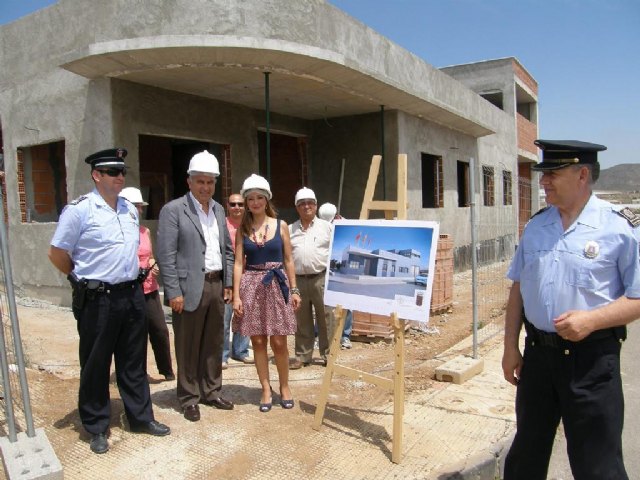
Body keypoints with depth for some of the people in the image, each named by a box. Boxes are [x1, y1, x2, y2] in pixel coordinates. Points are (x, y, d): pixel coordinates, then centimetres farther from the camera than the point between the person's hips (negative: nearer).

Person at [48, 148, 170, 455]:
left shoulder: (130, 209, 9)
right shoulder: (79, 209, -10)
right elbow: (57, 254, -6)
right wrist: (85, 278, 3)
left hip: (132, 295, 6)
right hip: (97, 300, -6)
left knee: (134, 362, 15)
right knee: (95, 366, 8)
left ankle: (141, 417, 29)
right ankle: (96, 428, 24)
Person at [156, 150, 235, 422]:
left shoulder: (218, 209, 13)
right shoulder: (173, 210, -6)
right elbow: (166, 255, -11)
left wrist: (228, 283, 11)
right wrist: (174, 292, -14)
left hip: (216, 286, 6)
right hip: (190, 288, -6)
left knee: (213, 344, 14)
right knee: (188, 347, 5)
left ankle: (211, 392, 29)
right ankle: (189, 398, 20)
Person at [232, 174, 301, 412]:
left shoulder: (281, 225, 3)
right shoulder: (242, 229, 4)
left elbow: (288, 260, 7)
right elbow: (238, 263, 1)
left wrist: (294, 290, 3)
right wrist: (236, 295, -6)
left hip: (277, 285, -1)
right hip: (251, 286, 1)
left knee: (279, 341, 2)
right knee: (258, 341, 6)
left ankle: (284, 387, 22)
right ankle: (266, 389, 19)